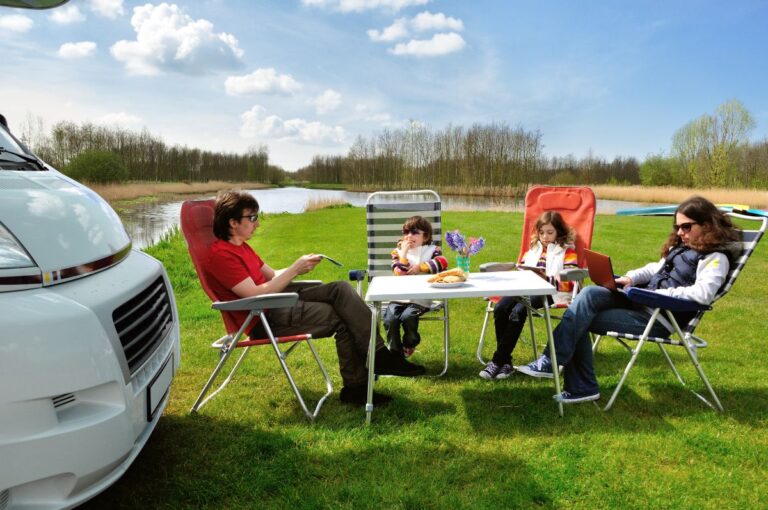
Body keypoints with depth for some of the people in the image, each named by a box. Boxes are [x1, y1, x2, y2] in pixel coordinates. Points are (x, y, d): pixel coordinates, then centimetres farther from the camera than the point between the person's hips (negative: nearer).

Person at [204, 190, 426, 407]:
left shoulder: (240, 246, 17)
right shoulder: (221, 254, -15)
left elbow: (271, 276, 18)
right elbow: (256, 295, -21)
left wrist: (298, 268, -1)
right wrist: (294, 270, -16)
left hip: (278, 302, 9)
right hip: (262, 320, -9)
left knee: (341, 288, -9)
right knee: (343, 319, -14)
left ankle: (378, 354, -13)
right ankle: (356, 387, -4)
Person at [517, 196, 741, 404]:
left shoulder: (715, 258, -8)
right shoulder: (682, 246, 19)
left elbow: (703, 294, -22)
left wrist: (661, 293, -21)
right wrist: (631, 278, 4)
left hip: (660, 319, -8)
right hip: (644, 301, 8)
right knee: (589, 294, -18)